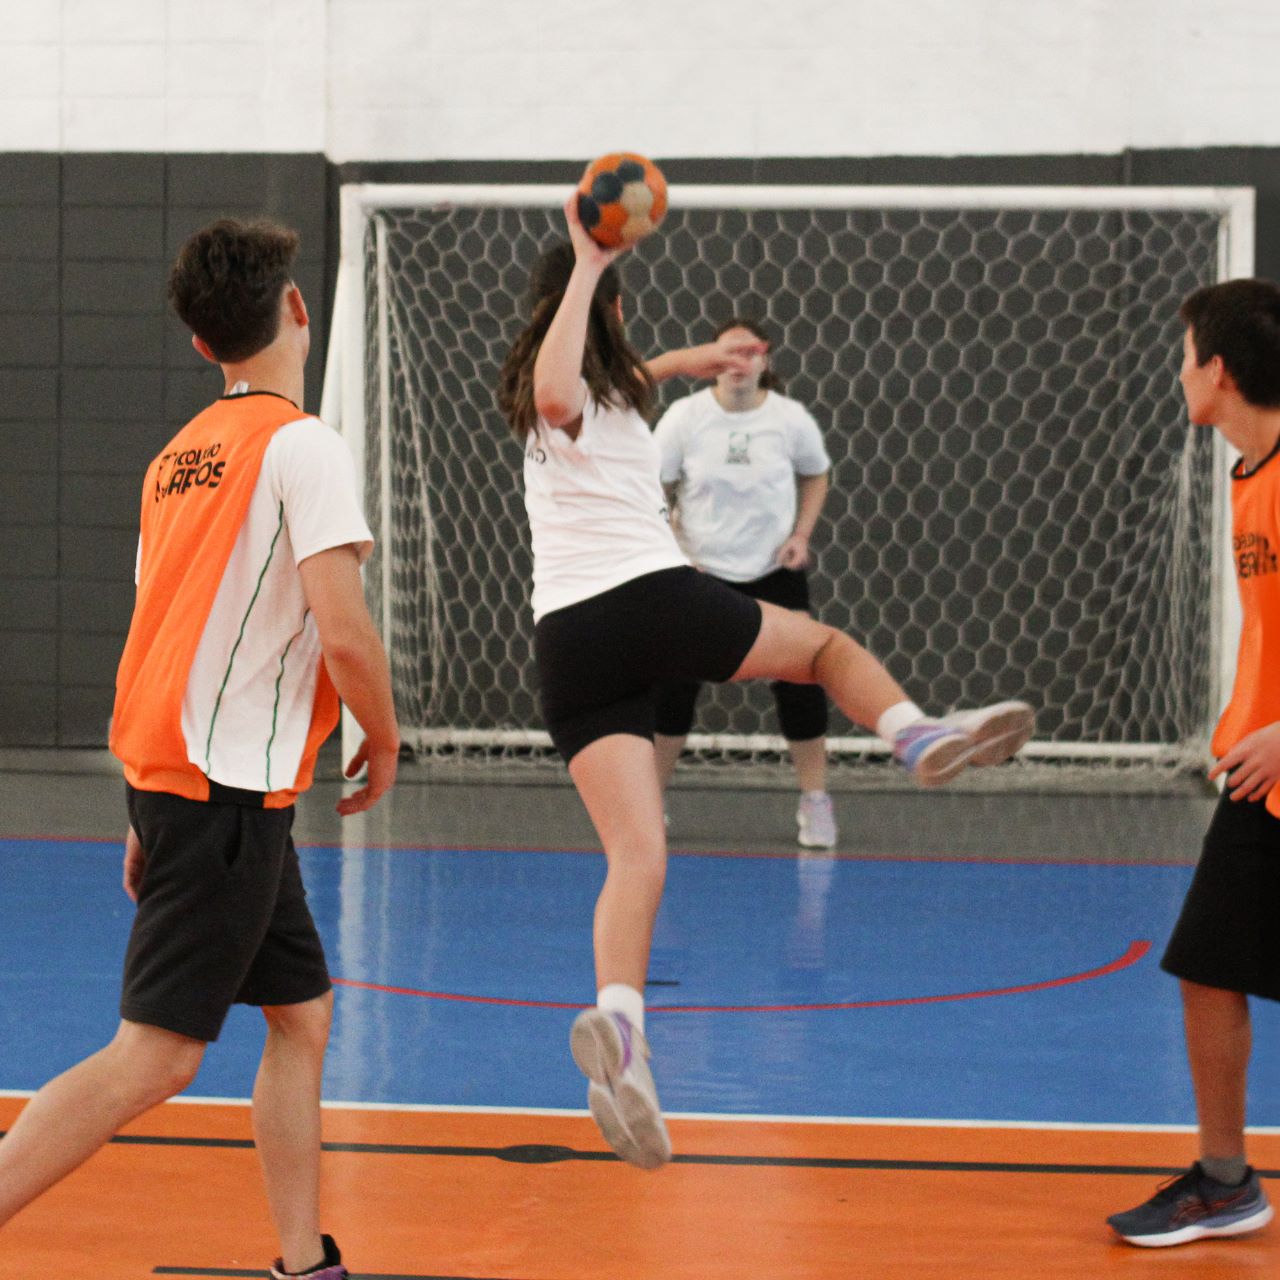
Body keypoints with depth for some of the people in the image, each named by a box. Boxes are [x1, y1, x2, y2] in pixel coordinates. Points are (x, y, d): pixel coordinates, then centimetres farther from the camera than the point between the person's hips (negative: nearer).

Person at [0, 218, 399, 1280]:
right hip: (228, 790, -9)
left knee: (303, 1015, 15)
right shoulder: (303, 446, -11)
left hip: (174, 777, 9)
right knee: (156, 1055, -10)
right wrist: (384, 742, 0)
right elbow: (343, 634, -18)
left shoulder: (179, 456, 14)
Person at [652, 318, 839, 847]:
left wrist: (801, 535, -2)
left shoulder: (790, 418, -6)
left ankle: (814, 801, 8)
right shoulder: (685, 416, -9)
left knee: (799, 682, -5)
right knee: (675, 685, -3)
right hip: (699, 574, -1)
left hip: (774, 571, 1)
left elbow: (816, 476, 11)